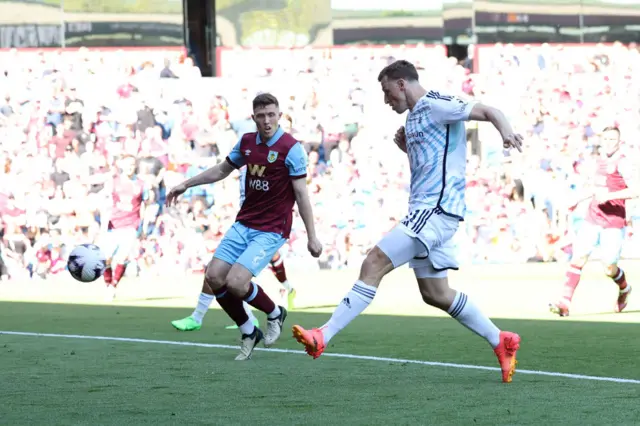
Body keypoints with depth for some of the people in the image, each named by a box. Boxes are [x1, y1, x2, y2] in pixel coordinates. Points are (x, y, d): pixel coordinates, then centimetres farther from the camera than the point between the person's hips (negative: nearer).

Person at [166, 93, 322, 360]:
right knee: (214, 277, -6)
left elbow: (301, 193, -13)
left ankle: (274, 314, 11)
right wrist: (186, 184, 22)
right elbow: (222, 170, 22)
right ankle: (248, 333, 14)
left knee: (235, 282, -20)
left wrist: (312, 236, -15)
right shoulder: (246, 142, 5)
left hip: (271, 230, -6)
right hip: (243, 225, 6)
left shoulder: (291, 148, -12)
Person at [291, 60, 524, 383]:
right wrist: (407, 148, 11)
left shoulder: (434, 105, -8)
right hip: (426, 211, 11)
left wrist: (505, 130, -36)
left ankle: (323, 336, -21)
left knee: (374, 264, -17)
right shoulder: (414, 117, 21)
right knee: (435, 293, 14)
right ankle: (501, 342, 23)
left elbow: (487, 111, -15)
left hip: (435, 210, -11)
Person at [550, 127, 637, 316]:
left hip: (613, 222, -6)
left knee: (609, 268, -2)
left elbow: (636, 190, -21)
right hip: (592, 218, 6)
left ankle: (624, 290, 31)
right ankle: (565, 303, -12)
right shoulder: (600, 160, 14)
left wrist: (609, 196, -26)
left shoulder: (623, 163, -10)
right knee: (578, 257, -9)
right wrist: (580, 199, 26)